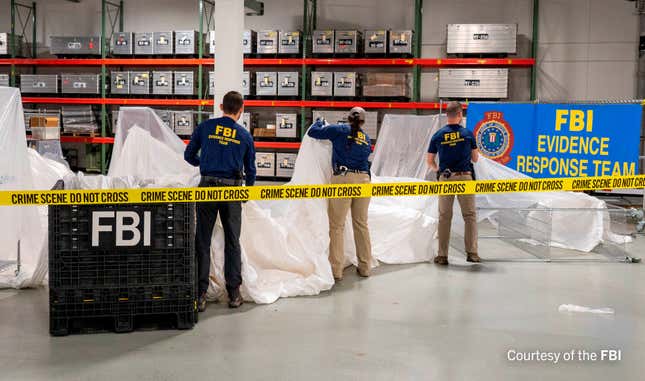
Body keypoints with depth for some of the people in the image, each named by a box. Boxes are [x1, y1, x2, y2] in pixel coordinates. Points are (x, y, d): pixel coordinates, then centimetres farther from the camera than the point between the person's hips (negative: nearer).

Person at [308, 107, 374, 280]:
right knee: (361, 224, 14)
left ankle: (336, 269, 3)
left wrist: (319, 123, 25)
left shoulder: (340, 130, 1)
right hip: (363, 180, 4)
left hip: (343, 180, -4)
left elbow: (313, 132, 4)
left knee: (337, 225, 2)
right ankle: (365, 267, 20)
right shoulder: (366, 139, 14)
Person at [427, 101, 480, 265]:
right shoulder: (468, 134, -1)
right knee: (470, 215, 8)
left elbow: (430, 162, 7)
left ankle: (442, 255, 7)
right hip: (465, 178, -1)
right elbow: (475, 158, 9)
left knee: (444, 216, 6)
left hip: (445, 178, 1)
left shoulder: (438, 135, 2)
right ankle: (471, 252, 6)